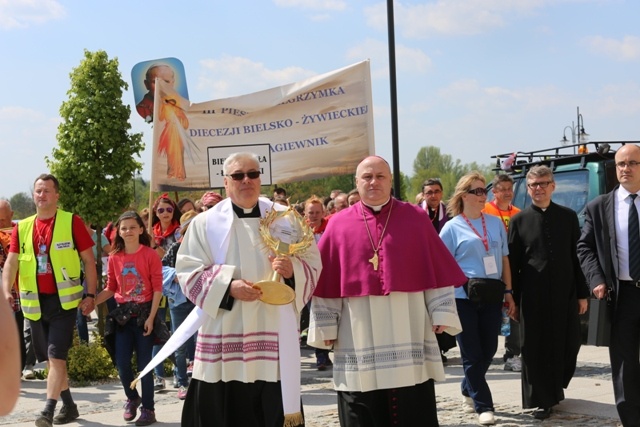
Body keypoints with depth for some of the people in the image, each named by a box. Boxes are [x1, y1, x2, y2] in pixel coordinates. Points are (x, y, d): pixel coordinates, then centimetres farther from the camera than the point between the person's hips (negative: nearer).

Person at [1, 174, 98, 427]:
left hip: (64, 299, -5)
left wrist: (91, 295, -8)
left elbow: (89, 260, -2)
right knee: (50, 357, 14)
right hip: (35, 302, 5)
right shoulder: (23, 227, 8)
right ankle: (68, 406, 28)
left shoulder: (71, 222, -4)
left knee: (56, 355, -13)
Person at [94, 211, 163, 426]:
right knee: (121, 362, 3)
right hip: (123, 315, 4)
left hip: (144, 313, -3)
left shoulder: (150, 255, -7)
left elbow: (157, 288, -8)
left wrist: (151, 317, -13)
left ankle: (148, 409, 11)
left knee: (144, 364, 0)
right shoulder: (115, 257, 4)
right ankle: (132, 398, 29)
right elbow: (110, 288, 10)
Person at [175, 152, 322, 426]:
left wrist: (293, 270, -14)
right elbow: (187, 271, -1)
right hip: (224, 336, -1)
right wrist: (228, 286, -16)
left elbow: (313, 262, 9)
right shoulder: (206, 223, 4)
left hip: (273, 333, 1)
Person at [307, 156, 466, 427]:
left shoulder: (415, 218, 4)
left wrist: (441, 313, -3)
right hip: (359, 342, 1)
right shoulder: (339, 225, 5)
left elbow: (437, 272, 4)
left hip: (407, 339, 0)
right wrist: (326, 327, 2)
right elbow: (326, 281, 5)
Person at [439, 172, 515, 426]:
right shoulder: (452, 228, -3)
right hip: (463, 298, -4)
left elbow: (504, 259, 13)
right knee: (472, 353, 1)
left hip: (492, 296, 4)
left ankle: (469, 391, 34)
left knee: (488, 349, 10)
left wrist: (508, 291, 8)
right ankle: (484, 406, 11)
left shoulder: (496, 223, 9)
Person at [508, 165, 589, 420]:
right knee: (535, 348, 2)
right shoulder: (519, 221, 3)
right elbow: (512, 263, 2)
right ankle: (542, 401, 13)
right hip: (533, 296, -2)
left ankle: (555, 388, 32)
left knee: (567, 345, 8)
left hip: (565, 293, 2)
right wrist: (513, 299, -2)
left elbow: (578, 256, 7)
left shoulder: (568, 217, 6)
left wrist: (582, 293, 3)